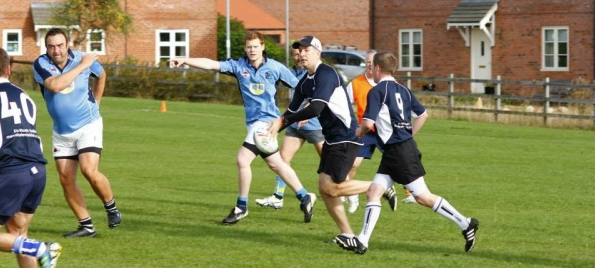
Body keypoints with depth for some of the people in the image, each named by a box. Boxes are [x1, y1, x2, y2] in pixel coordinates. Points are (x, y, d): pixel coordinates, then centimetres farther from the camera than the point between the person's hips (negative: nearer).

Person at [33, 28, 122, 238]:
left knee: (89, 171, -19)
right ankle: (86, 226, 11)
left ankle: (111, 208, 5)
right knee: (66, 179, 1)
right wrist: (81, 66, -27)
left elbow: (101, 75, 14)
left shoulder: (83, 59, -9)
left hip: (88, 126, -2)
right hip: (61, 132, 2)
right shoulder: (41, 64, -13)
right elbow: (55, 85, -33)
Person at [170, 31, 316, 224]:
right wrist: (185, 61, -22)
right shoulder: (239, 66, 1)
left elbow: (298, 86, 4)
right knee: (275, 164, 15)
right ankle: (305, 198, 31)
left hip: (266, 119, -5)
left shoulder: (275, 67, -6)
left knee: (243, 159, -13)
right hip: (254, 121, 5)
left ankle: (241, 207, 0)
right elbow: (211, 64, -11)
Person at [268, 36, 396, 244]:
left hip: (346, 137, -9)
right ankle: (347, 234, 11)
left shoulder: (326, 75, -18)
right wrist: (275, 129, 2)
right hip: (331, 139, 9)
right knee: (324, 188, 5)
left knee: (330, 187, -12)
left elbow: (315, 109, -28)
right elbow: (293, 110, 17)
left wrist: (283, 121, -21)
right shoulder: (305, 82, 11)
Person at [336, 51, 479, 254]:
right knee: (373, 191, 4)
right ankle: (362, 241, -2)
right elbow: (423, 114, 20)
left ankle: (465, 224, -1)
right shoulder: (403, 90, 14)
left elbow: (368, 123, -17)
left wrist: (359, 132, 4)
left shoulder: (377, 91, -10)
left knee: (422, 196, -4)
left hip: (400, 151, -9)